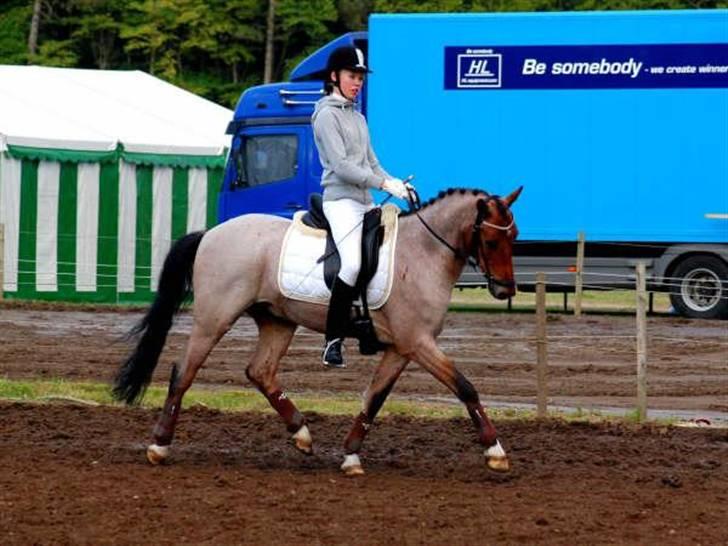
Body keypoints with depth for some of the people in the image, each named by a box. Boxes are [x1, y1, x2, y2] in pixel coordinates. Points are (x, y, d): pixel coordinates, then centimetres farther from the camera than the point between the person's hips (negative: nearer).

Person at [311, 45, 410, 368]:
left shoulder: (357, 117, 21)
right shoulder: (327, 115, -5)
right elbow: (341, 165, -15)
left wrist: (397, 184, 3)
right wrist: (383, 183, -20)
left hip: (365, 202, 10)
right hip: (341, 199, -9)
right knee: (353, 263, -26)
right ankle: (333, 341, -21)